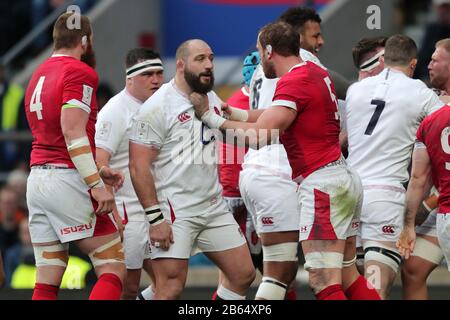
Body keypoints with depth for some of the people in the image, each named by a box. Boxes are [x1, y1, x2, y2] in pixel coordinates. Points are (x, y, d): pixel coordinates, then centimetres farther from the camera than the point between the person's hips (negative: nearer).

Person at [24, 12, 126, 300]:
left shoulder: (39, 75, 18)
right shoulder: (80, 73, -9)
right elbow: (73, 133, -19)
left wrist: (96, 171, 17)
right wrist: (97, 185, -20)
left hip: (37, 179, 8)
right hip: (68, 180, -8)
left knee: (47, 283, 7)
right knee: (114, 270, -4)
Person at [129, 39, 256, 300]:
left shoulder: (212, 100, 11)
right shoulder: (157, 107, -12)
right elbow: (139, 166, -16)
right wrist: (155, 218, -20)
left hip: (214, 207, 8)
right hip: (174, 211, -8)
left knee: (243, 274, 7)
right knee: (171, 288, -13)